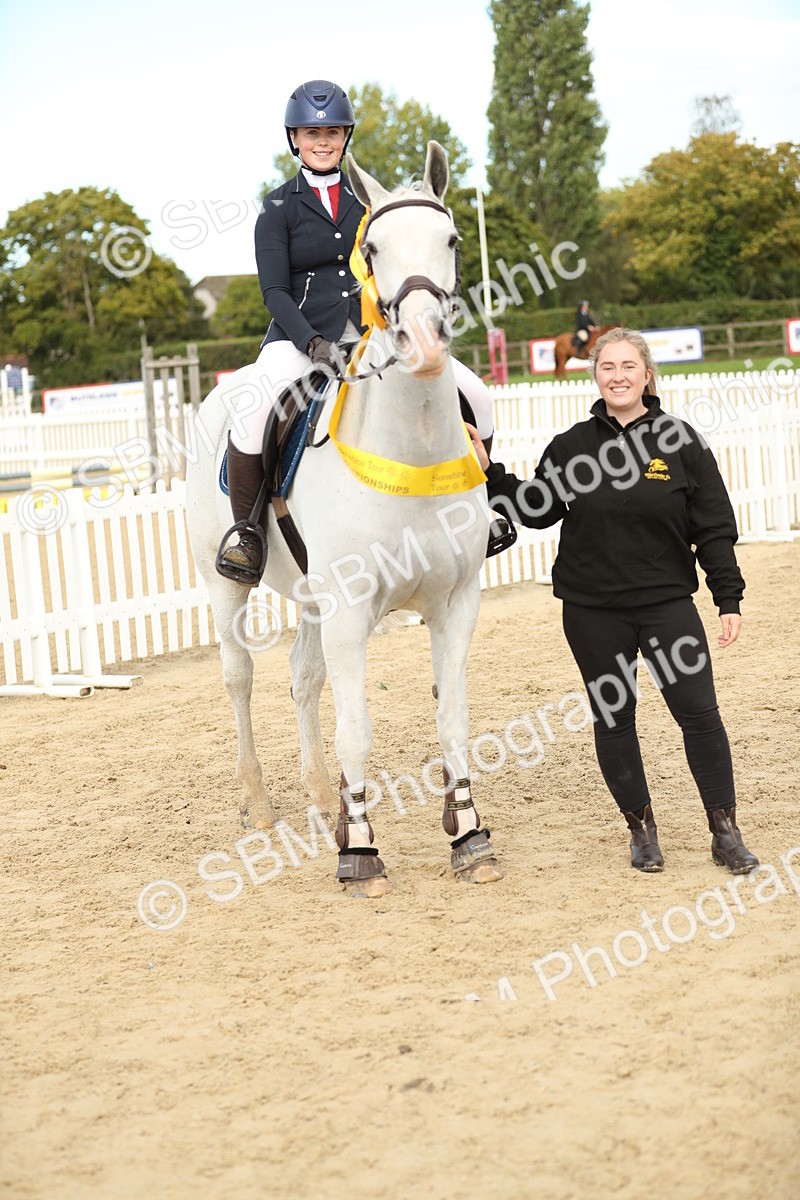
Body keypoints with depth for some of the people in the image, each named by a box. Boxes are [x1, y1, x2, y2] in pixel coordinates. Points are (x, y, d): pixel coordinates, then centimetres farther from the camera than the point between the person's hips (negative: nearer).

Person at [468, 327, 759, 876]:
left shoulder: (680, 441, -2)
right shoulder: (571, 446, 3)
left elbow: (714, 529, -1)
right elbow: (537, 511, 9)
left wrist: (729, 600, -4)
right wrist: (490, 472, -1)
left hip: (667, 602, -1)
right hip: (593, 609, 2)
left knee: (699, 712, -4)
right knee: (613, 718, 8)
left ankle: (725, 831, 7)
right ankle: (642, 828, 22)